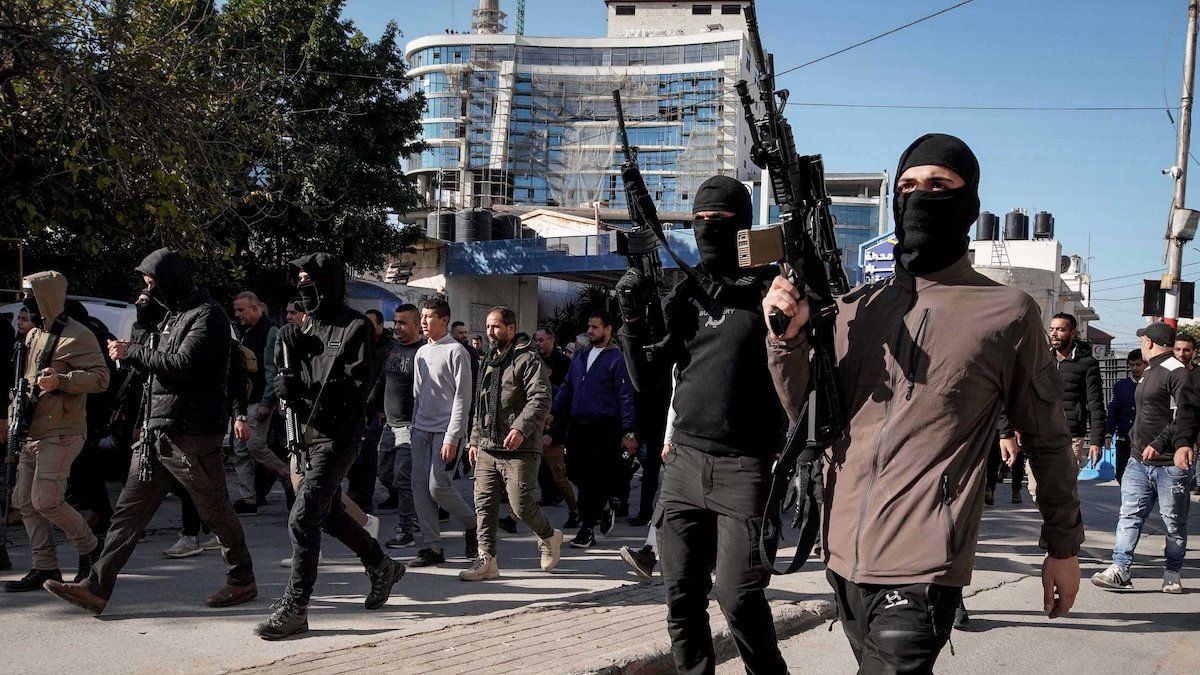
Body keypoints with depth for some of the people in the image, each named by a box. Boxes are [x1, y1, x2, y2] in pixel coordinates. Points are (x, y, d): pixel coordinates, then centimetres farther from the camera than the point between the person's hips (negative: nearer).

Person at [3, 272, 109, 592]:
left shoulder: (76, 335, -10)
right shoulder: (33, 335, 19)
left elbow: (101, 377, -17)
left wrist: (61, 380, -28)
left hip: (60, 433, -9)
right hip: (31, 433, 9)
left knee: (45, 500, -14)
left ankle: (90, 547, 7)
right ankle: (44, 567, 13)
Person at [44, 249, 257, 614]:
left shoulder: (207, 315, -11)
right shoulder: (169, 314, 18)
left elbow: (182, 364, -22)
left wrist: (132, 352, -11)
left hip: (193, 434, -9)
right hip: (157, 433, 9)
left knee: (216, 512, 3)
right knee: (129, 509, 5)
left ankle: (243, 581, 18)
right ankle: (97, 589, 7)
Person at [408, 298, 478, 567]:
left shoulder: (456, 351, -8)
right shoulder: (422, 352, 15)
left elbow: (462, 398, -12)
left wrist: (452, 438, -17)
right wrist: (414, 427, 14)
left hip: (445, 430, -7)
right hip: (422, 429, 7)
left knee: (438, 486, -11)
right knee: (420, 485, 0)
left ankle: (471, 523, 15)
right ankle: (432, 546, 6)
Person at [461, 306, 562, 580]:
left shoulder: (528, 359, -7)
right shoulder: (489, 361, 20)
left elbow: (541, 400, -17)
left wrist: (520, 428, -29)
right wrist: (475, 439, 23)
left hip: (519, 449, -8)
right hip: (487, 449, 8)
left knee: (521, 505, -6)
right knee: (484, 504, 2)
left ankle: (549, 536, 22)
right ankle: (487, 560, 8)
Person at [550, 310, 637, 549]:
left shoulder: (617, 358, -5)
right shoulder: (580, 356, 15)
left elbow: (626, 397, -8)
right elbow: (567, 387, 19)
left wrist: (629, 432, -11)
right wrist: (554, 413, 7)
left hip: (603, 428, -7)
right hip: (577, 425, 7)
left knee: (591, 477, -4)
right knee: (575, 472, 7)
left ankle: (587, 529, 7)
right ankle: (607, 502, 30)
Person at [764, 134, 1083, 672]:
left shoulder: (1007, 314, -3)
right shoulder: (855, 307, 9)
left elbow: (1047, 440, 5)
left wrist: (1064, 546, 11)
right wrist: (790, 337, -9)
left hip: (921, 569, -5)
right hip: (842, 557, 5)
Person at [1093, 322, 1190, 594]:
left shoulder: (1177, 373, -11)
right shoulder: (1149, 372, 18)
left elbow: (1187, 416, -18)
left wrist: (1159, 444, -22)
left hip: (1169, 463, -8)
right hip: (1139, 460, 8)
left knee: (1174, 521, 5)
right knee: (1129, 515, 1)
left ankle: (1172, 574, 16)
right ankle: (1120, 568, -1)